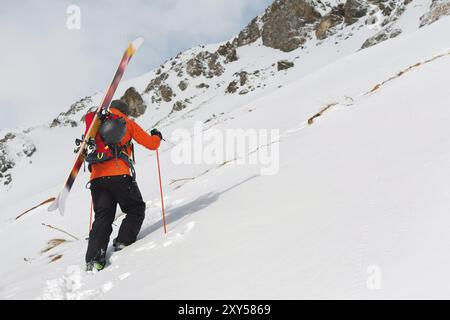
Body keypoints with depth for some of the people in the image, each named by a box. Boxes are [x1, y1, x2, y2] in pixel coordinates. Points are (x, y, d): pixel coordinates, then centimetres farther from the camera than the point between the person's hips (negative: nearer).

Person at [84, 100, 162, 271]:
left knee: (103, 217, 6)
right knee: (136, 210, 14)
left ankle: (94, 257, -8)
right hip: (119, 175, -4)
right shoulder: (127, 123, 14)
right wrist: (157, 136, 35)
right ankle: (123, 242, -2)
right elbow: (151, 144, 14)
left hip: (97, 177, 4)